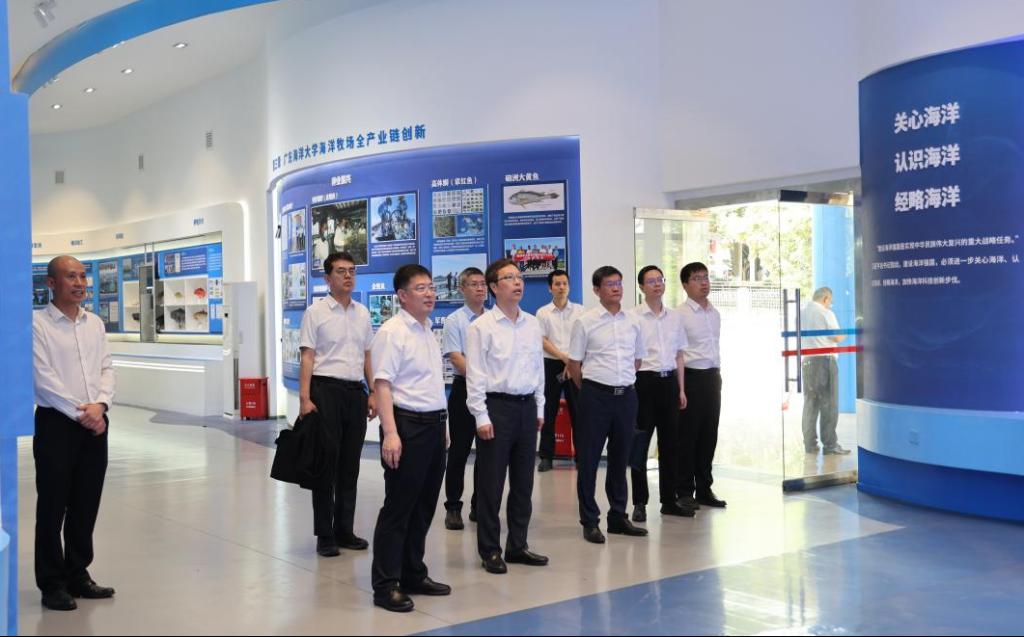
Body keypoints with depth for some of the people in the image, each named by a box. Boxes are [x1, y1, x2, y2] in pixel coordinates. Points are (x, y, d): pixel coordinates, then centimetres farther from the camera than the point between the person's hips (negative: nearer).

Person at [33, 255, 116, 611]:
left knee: (86, 505, 11)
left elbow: (107, 368, 8)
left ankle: (77, 575, 23)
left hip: (94, 423, 5)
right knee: (53, 506, 2)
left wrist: (100, 405, -10)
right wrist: (80, 414, -14)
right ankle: (52, 584, 12)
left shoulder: (94, 323, 11)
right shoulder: (38, 324, -7)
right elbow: (43, 379, -13)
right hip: (56, 423, -5)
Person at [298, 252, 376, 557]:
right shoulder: (316, 312, -4)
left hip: (356, 392, 5)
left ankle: (345, 530, 20)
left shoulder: (363, 313, 12)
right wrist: (305, 399, -15)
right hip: (326, 389, -5)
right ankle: (324, 535, 10)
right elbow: (307, 357, -8)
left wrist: (373, 393, 9)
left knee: (350, 465, 10)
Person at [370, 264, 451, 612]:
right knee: (398, 506, -2)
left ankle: (413, 574, 27)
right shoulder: (391, 332, -12)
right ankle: (385, 585, 6)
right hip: (407, 425, -8)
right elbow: (383, 384, -18)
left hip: (433, 424, 8)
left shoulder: (428, 331, 15)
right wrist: (390, 433, -25)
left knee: (424, 505, 14)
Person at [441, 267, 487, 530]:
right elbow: (456, 358, -10)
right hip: (465, 389, -4)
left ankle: (480, 506, 19)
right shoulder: (454, 320, -3)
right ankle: (453, 508, 10)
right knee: (459, 451, 2)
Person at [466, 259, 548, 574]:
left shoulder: (532, 324, 9)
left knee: (523, 481, 12)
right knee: (491, 483, 2)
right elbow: (475, 375, -9)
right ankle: (490, 550, 12)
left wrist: (540, 408, 12)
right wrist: (482, 417, -13)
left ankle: (518, 545, 24)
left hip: (527, 407, 6)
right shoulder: (482, 327, -8)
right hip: (497, 406, -5)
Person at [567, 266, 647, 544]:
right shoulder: (585, 322, -4)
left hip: (626, 395, 4)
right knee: (589, 459, 0)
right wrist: (589, 390, 7)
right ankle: (590, 522, 9)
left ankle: (618, 517, 23)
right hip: (596, 395, -4)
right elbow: (574, 363, 1)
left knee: (620, 458, 12)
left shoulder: (633, 321, 8)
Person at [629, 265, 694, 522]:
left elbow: (679, 355, 15)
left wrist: (681, 388, 11)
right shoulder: (633, 317, -5)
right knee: (640, 443, 1)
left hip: (669, 380, 5)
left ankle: (669, 500, 20)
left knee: (670, 443, 10)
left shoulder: (674, 317, 11)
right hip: (644, 381, -5)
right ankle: (639, 502, 10)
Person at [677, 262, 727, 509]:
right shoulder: (680, 315, -11)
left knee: (709, 434, 12)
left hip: (712, 377, 7)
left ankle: (704, 488, 22)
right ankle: (685, 491, 9)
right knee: (688, 435, 0)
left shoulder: (714, 313, 12)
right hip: (691, 376, -7)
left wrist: (718, 373, 17)